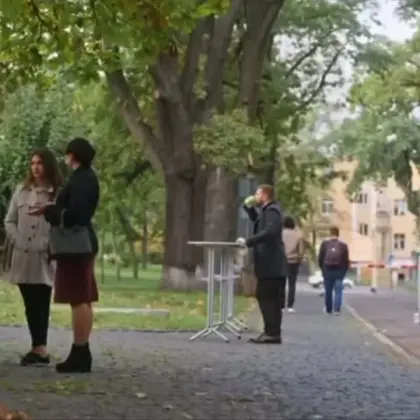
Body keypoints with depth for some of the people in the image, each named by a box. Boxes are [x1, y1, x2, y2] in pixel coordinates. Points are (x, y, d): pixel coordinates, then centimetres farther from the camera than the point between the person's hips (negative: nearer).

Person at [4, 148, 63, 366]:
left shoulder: (59, 193, -2)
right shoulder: (21, 190, 13)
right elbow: (10, 220, 13)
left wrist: (50, 246, -14)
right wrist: (16, 241, 0)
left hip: (44, 258, -5)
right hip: (22, 257, 5)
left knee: (41, 304, -4)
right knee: (31, 305, 6)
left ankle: (39, 348, -3)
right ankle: (39, 348, 10)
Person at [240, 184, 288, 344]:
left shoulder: (272, 211, -14)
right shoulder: (266, 210, 18)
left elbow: (269, 231, -29)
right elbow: (257, 221, 35)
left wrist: (248, 241, -26)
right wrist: (249, 207, 19)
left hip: (271, 264, -10)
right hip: (270, 263, 10)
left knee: (267, 298, -10)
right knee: (270, 299, 11)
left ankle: (272, 333, -9)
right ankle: (272, 332, 15)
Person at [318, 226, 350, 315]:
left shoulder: (324, 243, -2)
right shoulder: (343, 245, -3)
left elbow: (320, 258, -1)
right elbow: (346, 260, -2)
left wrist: (322, 268, 14)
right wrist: (344, 270, 12)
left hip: (327, 270, 1)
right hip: (339, 271, -1)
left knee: (328, 291, 12)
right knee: (338, 291, 1)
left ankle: (328, 309, 20)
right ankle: (337, 309, -11)